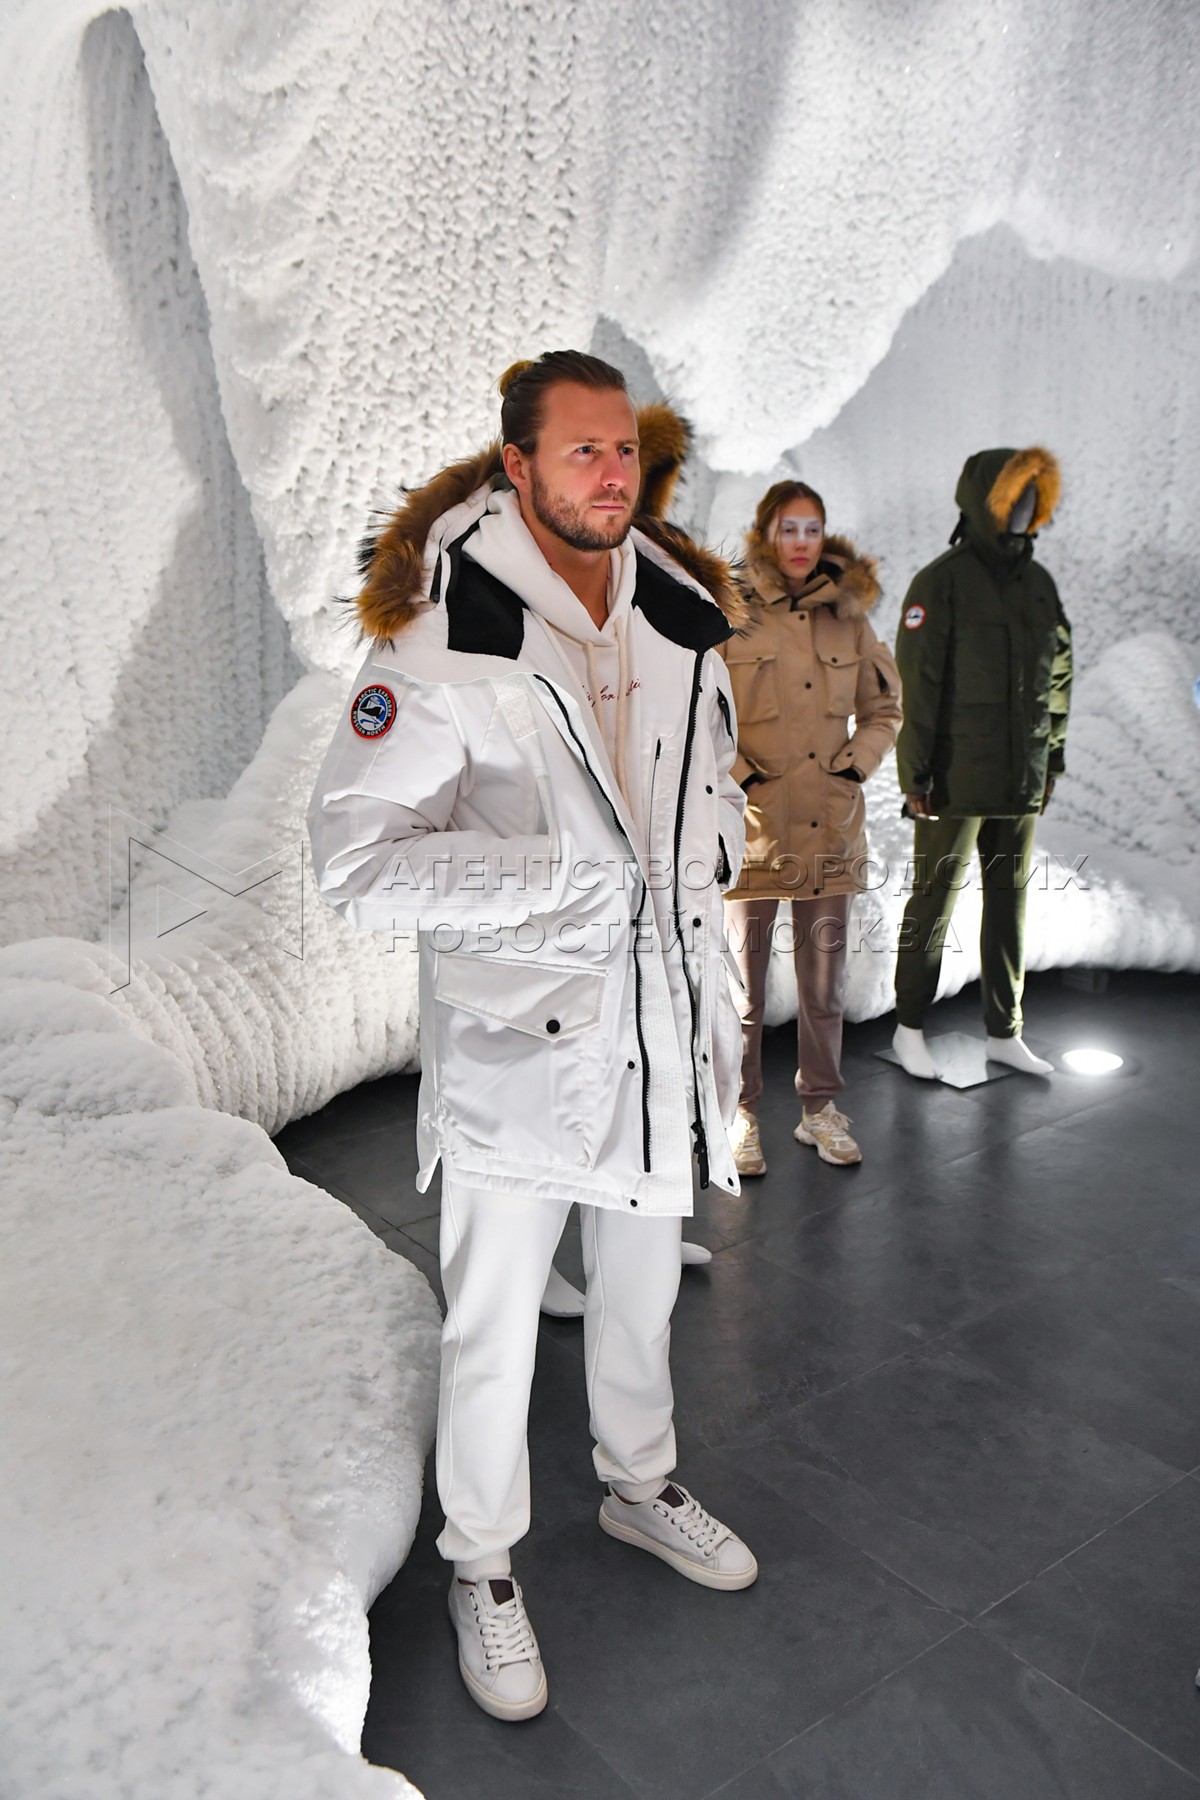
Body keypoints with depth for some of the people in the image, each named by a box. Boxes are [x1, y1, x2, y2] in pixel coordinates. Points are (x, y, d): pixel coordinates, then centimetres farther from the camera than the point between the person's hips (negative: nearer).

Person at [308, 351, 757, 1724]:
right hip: (516, 1037, -6)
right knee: (494, 1326, 11)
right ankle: (482, 1568, 36)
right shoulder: (441, 633, -17)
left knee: (640, 1290, 25)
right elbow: (357, 861, -22)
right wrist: (569, 880, -27)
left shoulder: (679, 611, 4)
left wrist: (703, 862, 1)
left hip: (656, 1024, 6)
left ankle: (639, 1483, 51)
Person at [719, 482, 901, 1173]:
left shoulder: (849, 617, 8)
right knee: (744, 983, 5)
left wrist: (856, 765, 2)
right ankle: (741, 1114, 20)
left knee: (825, 983, 12)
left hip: (831, 828, 4)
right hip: (753, 828, -3)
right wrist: (738, 775, -11)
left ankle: (821, 1107, 27)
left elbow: (885, 708, 16)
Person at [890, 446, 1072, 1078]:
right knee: (934, 901, 2)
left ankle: (1003, 1032, 22)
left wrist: (1052, 753, 16)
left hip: (1021, 781, 7)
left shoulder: (1038, 582, 13)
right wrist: (917, 771, -16)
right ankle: (910, 1028, 15)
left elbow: (1058, 673, 20)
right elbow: (917, 681, -13)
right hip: (955, 780, -6)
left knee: (1010, 902, 11)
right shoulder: (942, 581, -8)